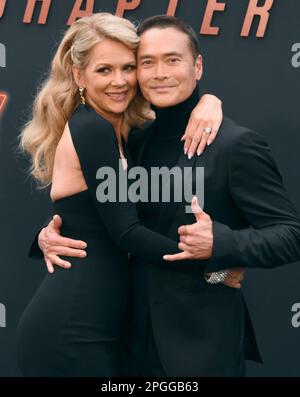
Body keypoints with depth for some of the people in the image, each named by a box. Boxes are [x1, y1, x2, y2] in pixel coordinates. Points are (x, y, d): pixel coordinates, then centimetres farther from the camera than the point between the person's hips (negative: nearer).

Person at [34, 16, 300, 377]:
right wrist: (50, 235, -2)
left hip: (204, 347, -6)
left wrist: (221, 243, -28)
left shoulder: (236, 145, -12)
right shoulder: (136, 143, 7)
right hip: (137, 339, 6)